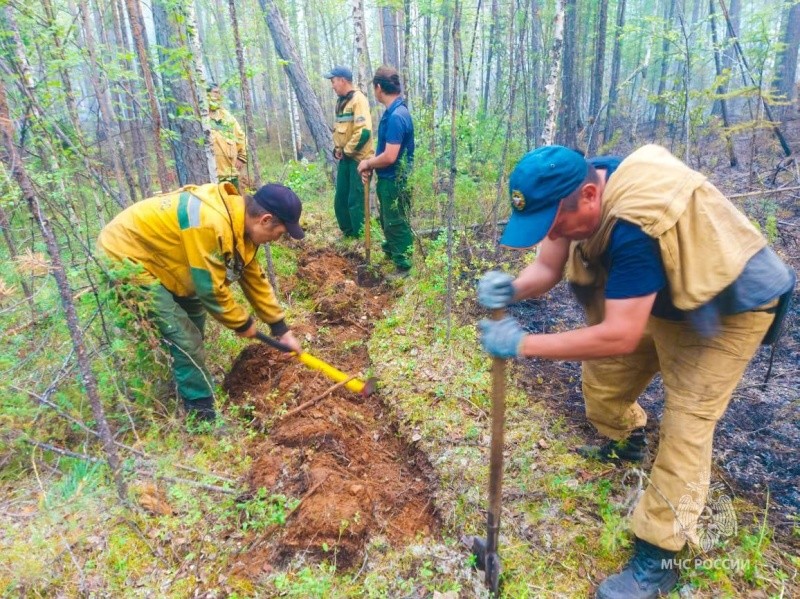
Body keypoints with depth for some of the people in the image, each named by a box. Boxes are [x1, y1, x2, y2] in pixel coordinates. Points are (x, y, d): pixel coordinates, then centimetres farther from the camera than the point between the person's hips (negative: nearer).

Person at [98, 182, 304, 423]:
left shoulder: (240, 222, -1)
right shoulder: (211, 224, -33)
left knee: (194, 316, 21)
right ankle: (202, 413, 3)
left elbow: (254, 278, 7)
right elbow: (211, 288, -26)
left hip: (151, 253, 10)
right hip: (125, 256, -10)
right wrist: (242, 322, -9)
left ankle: (189, 380, 39)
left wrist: (281, 328, 9)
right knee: (185, 337, -11)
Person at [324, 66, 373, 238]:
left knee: (356, 201, -3)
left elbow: (364, 131, -24)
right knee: (340, 199, 13)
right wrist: (337, 148, 9)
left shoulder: (358, 99, -14)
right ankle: (348, 233, 27)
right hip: (345, 157, 9)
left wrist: (347, 150, -14)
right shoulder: (341, 101, 13)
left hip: (358, 158, -9)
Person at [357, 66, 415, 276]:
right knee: (387, 221, 24)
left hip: (395, 181, -10)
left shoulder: (396, 116, -25)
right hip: (387, 179, 10)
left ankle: (403, 267, 17)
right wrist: (371, 165, 4)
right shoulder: (392, 111, 7)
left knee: (397, 224, 3)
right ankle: (390, 253, 43)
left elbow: (389, 156, -28)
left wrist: (368, 163, -12)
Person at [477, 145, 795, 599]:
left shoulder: (636, 224, -42)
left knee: (685, 426, -9)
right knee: (602, 379, 12)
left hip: (729, 305, -8)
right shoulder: (580, 185, -17)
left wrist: (523, 344, -40)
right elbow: (547, 269, -13)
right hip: (661, 297, 8)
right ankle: (626, 440, 45)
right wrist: (511, 288, -35)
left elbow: (619, 337, -43)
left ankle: (656, 560, 4)